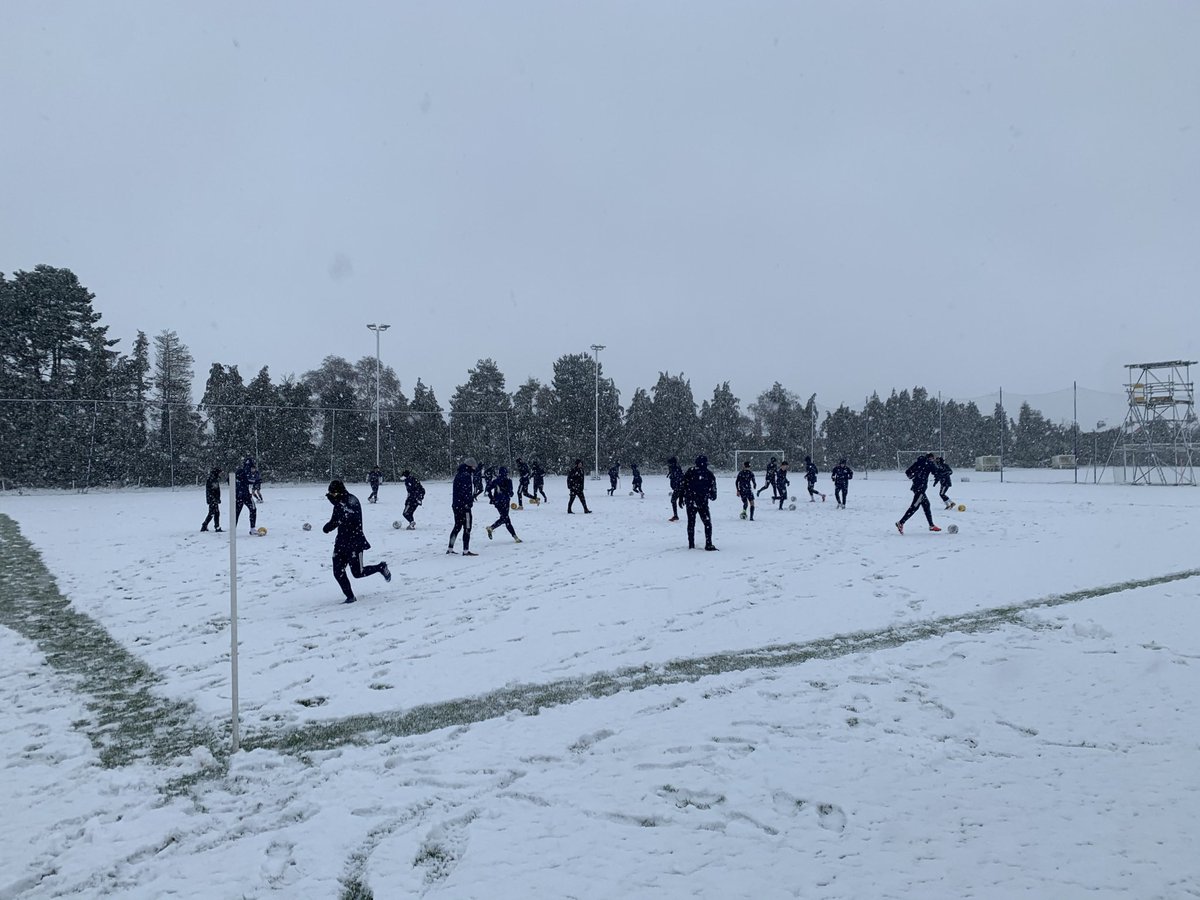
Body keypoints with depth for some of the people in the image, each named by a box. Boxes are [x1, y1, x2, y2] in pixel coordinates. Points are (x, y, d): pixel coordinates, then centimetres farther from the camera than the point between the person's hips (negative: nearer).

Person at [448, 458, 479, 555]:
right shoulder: (466, 476, -17)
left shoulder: (458, 474, 13)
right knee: (467, 528, -3)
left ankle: (450, 548, 23)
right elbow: (466, 492, -23)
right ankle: (466, 550, -2)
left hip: (456, 505, 10)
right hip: (464, 506, -10)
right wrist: (469, 502, -17)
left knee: (457, 526, 19)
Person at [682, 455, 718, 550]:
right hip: (702, 502, -3)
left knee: (691, 522, 12)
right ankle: (708, 544, -4)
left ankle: (691, 544, 13)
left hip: (690, 502, 3)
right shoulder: (708, 474, -6)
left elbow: (683, 486, 0)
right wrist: (713, 496, 20)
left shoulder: (689, 472, -1)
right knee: (707, 523, 4)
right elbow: (713, 488, 0)